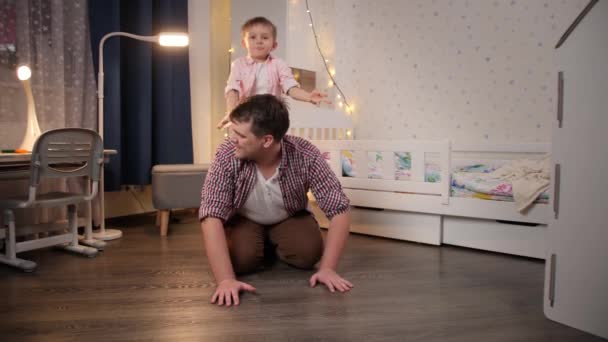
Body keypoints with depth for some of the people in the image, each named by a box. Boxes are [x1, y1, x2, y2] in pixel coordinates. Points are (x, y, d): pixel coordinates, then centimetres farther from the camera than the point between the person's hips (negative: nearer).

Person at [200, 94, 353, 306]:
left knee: (308, 253, -24)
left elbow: (339, 209, -27)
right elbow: (211, 216, -35)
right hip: (244, 220, 0)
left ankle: (276, 248, 10)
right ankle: (264, 248, 9)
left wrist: (327, 268, -33)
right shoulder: (227, 156, -31)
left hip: (289, 218, 1)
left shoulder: (305, 156, -31)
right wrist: (225, 279, -43)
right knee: (241, 259, -27)